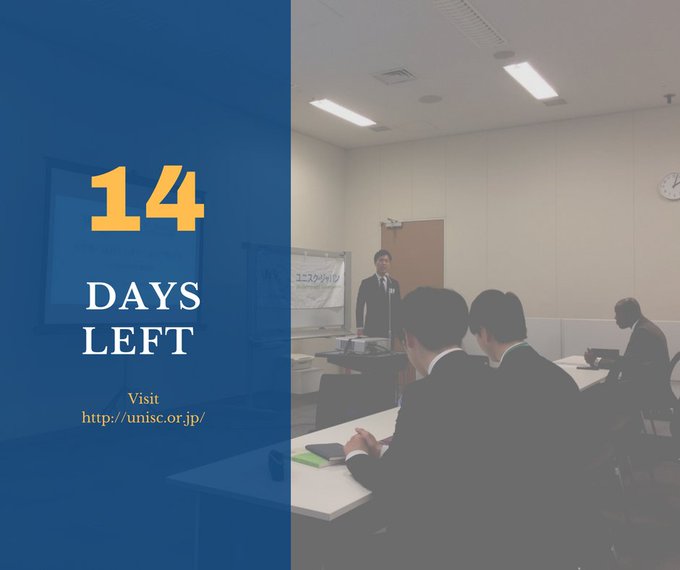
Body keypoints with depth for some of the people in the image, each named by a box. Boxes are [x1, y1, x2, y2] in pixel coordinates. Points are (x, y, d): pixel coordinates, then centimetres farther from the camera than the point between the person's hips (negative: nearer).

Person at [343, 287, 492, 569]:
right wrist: (383, 452, 14)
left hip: (444, 541, -7)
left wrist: (356, 456, 5)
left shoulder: (425, 393, -23)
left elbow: (390, 484, -13)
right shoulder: (487, 379, 1)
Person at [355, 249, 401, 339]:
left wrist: (399, 328, 4)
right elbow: (360, 307, 2)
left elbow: (398, 307, 10)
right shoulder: (366, 283, 2)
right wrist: (359, 328, -5)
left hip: (391, 330, 2)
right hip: (372, 329, -2)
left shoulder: (395, 283, 10)